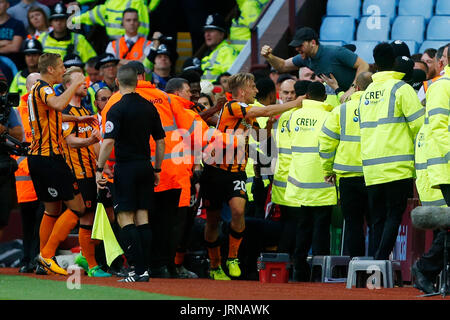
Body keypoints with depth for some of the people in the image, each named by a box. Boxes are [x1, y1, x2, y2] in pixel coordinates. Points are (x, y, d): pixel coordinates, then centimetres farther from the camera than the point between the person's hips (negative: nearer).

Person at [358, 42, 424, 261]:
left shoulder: (367, 93, 15)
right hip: (398, 166, -6)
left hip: (371, 167, 6)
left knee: (378, 219, 9)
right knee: (394, 216, -7)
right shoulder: (401, 89, -6)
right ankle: (381, 261, -19)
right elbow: (420, 125, -7)